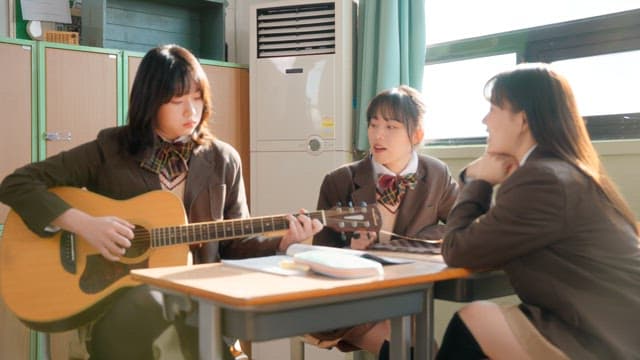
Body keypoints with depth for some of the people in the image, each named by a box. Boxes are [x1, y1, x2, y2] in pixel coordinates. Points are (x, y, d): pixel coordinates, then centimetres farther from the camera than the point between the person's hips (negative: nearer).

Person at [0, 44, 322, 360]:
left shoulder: (223, 161, 5)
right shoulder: (108, 151, -2)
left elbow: (235, 245, 10)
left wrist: (282, 241, -9)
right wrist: (82, 223, -17)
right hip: (122, 291, -1)